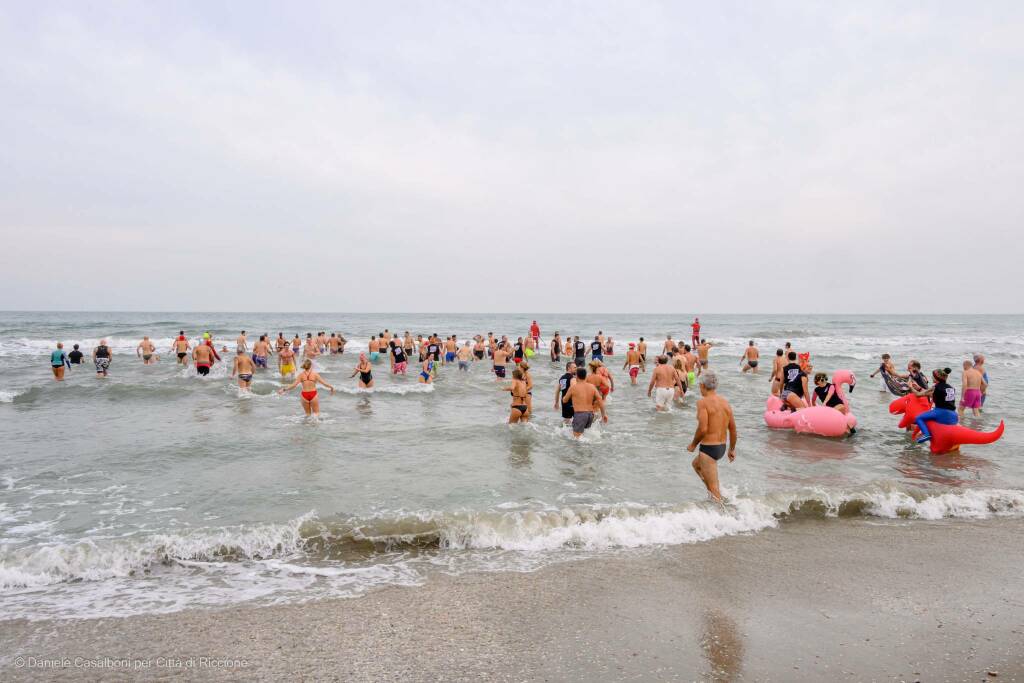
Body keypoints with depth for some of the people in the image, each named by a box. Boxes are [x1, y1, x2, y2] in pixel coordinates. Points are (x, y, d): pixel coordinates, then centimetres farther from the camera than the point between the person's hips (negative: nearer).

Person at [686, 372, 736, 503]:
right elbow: (733, 429, 9)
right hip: (722, 447, 8)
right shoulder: (725, 402, 6)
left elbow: (703, 429, -22)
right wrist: (732, 449, 20)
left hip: (708, 448, -8)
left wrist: (693, 444, -6)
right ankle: (717, 493, 29)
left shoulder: (703, 402, -15)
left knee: (713, 488, -1)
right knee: (696, 464, 32)